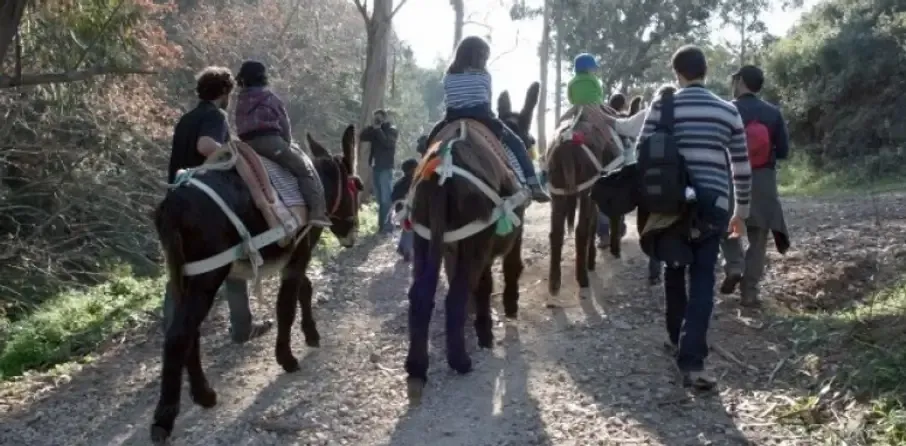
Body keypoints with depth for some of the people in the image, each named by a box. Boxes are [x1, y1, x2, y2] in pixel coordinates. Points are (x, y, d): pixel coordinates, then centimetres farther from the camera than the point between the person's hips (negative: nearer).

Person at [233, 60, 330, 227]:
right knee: (305, 169, -2)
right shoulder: (270, 96, 9)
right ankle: (317, 211, -18)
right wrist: (286, 145, 22)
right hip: (270, 141, -6)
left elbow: (240, 127, 21)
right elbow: (284, 125, 8)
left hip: (247, 145, 6)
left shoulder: (240, 100, 21)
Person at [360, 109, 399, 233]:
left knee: (386, 198, -7)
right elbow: (362, 137, 5)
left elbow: (387, 142, -18)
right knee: (379, 198, 8)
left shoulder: (392, 130, 0)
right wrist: (372, 128, -4)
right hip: (375, 167, 6)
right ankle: (383, 224, 12)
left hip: (386, 168, -6)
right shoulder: (375, 131, 16)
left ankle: (386, 224, -7)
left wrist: (378, 129, -12)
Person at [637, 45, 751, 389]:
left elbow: (642, 153, -1)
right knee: (702, 278, 0)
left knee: (674, 270, 19)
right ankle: (692, 360, -10)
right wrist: (741, 210, 18)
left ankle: (677, 339, 31)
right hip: (712, 205, 0)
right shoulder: (728, 111, 6)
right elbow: (742, 166, 8)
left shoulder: (663, 105, 0)